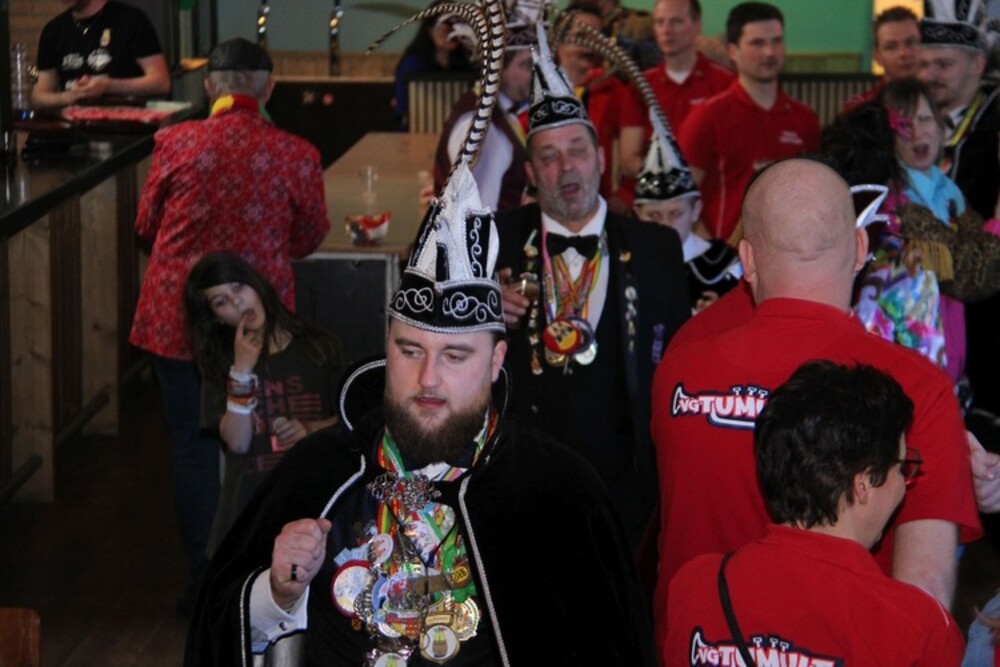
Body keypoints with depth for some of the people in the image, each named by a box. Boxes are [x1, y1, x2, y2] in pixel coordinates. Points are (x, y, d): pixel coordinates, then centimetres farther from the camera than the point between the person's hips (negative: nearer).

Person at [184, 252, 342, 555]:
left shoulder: (318, 346, 6)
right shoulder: (221, 361, 5)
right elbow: (238, 442, -8)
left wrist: (311, 430, -10)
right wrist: (242, 370, -15)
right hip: (251, 503, 0)